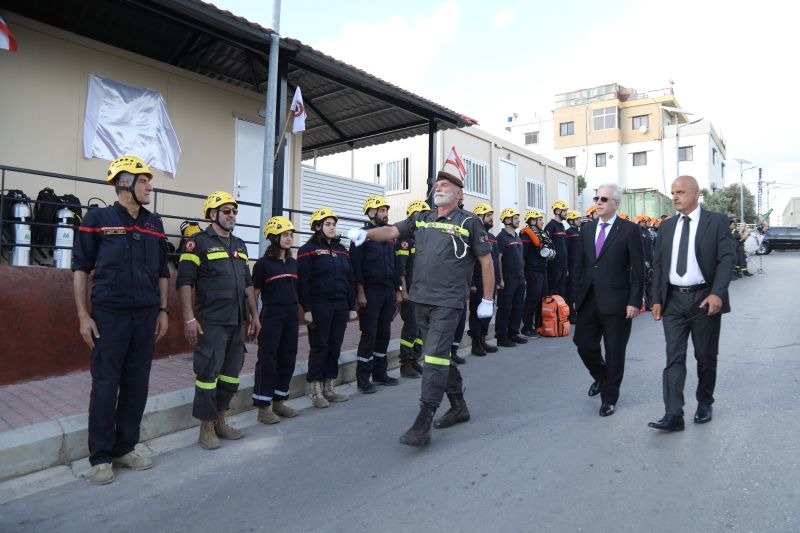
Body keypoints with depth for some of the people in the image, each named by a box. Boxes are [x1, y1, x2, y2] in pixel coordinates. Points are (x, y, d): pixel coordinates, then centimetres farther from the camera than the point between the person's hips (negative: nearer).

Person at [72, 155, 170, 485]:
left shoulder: (154, 224, 10)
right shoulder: (97, 219, -2)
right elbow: (80, 268, -1)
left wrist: (163, 311, 10)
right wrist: (83, 315, -6)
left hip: (146, 316, 4)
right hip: (109, 315, -4)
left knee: (137, 385, 9)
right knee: (105, 386, 2)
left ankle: (125, 449, 23)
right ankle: (101, 457, 15)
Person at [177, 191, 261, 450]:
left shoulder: (239, 245, 16)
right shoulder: (198, 242, -5)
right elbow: (184, 282, -11)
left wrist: (254, 314, 16)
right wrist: (189, 318, -17)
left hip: (237, 321, 7)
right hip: (211, 321, -7)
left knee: (231, 373, 12)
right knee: (208, 373, -1)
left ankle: (220, 421, 26)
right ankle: (206, 428, 13)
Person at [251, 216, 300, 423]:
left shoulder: (293, 263, 11)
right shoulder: (263, 263, -6)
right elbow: (254, 293, -5)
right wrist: (254, 318, -8)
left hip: (291, 315, 6)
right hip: (271, 315, -6)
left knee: (288, 358, 10)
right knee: (268, 359, -1)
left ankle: (279, 401, 24)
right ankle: (263, 407, 8)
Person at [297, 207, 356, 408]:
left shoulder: (341, 250, 14)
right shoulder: (308, 250, -4)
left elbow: (350, 280, 15)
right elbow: (302, 282, -9)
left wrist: (352, 307, 11)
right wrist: (306, 309, -14)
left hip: (340, 306, 6)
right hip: (319, 306, -6)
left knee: (335, 347, 10)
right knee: (319, 347, 0)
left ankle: (328, 388, 21)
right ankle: (316, 392, 11)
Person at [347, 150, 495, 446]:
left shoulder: (468, 222, -2)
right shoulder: (422, 219, 12)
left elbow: (486, 260, -1)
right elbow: (392, 231, 0)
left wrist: (488, 300, -2)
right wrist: (366, 233, -19)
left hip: (448, 302, -6)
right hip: (421, 299, 6)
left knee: (434, 357, -11)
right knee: (440, 355, 15)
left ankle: (423, 424, -6)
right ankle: (458, 407, 32)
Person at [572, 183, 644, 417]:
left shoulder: (629, 229, -5)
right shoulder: (587, 229, 10)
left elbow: (638, 269, -7)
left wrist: (634, 301, -12)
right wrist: (577, 295, 9)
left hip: (616, 301, -4)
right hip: (588, 299, 5)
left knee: (614, 352, 6)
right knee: (584, 344, 7)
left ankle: (609, 397, 23)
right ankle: (601, 377, 38)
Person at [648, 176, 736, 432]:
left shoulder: (716, 221, -1)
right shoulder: (667, 226, 9)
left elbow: (727, 258, -9)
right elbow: (658, 264, 10)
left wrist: (717, 293, -20)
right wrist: (657, 299, 3)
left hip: (705, 298, -2)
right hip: (673, 300, 3)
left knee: (706, 356, 11)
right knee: (674, 357, -3)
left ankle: (704, 403, 31)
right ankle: (673, 415, -4)